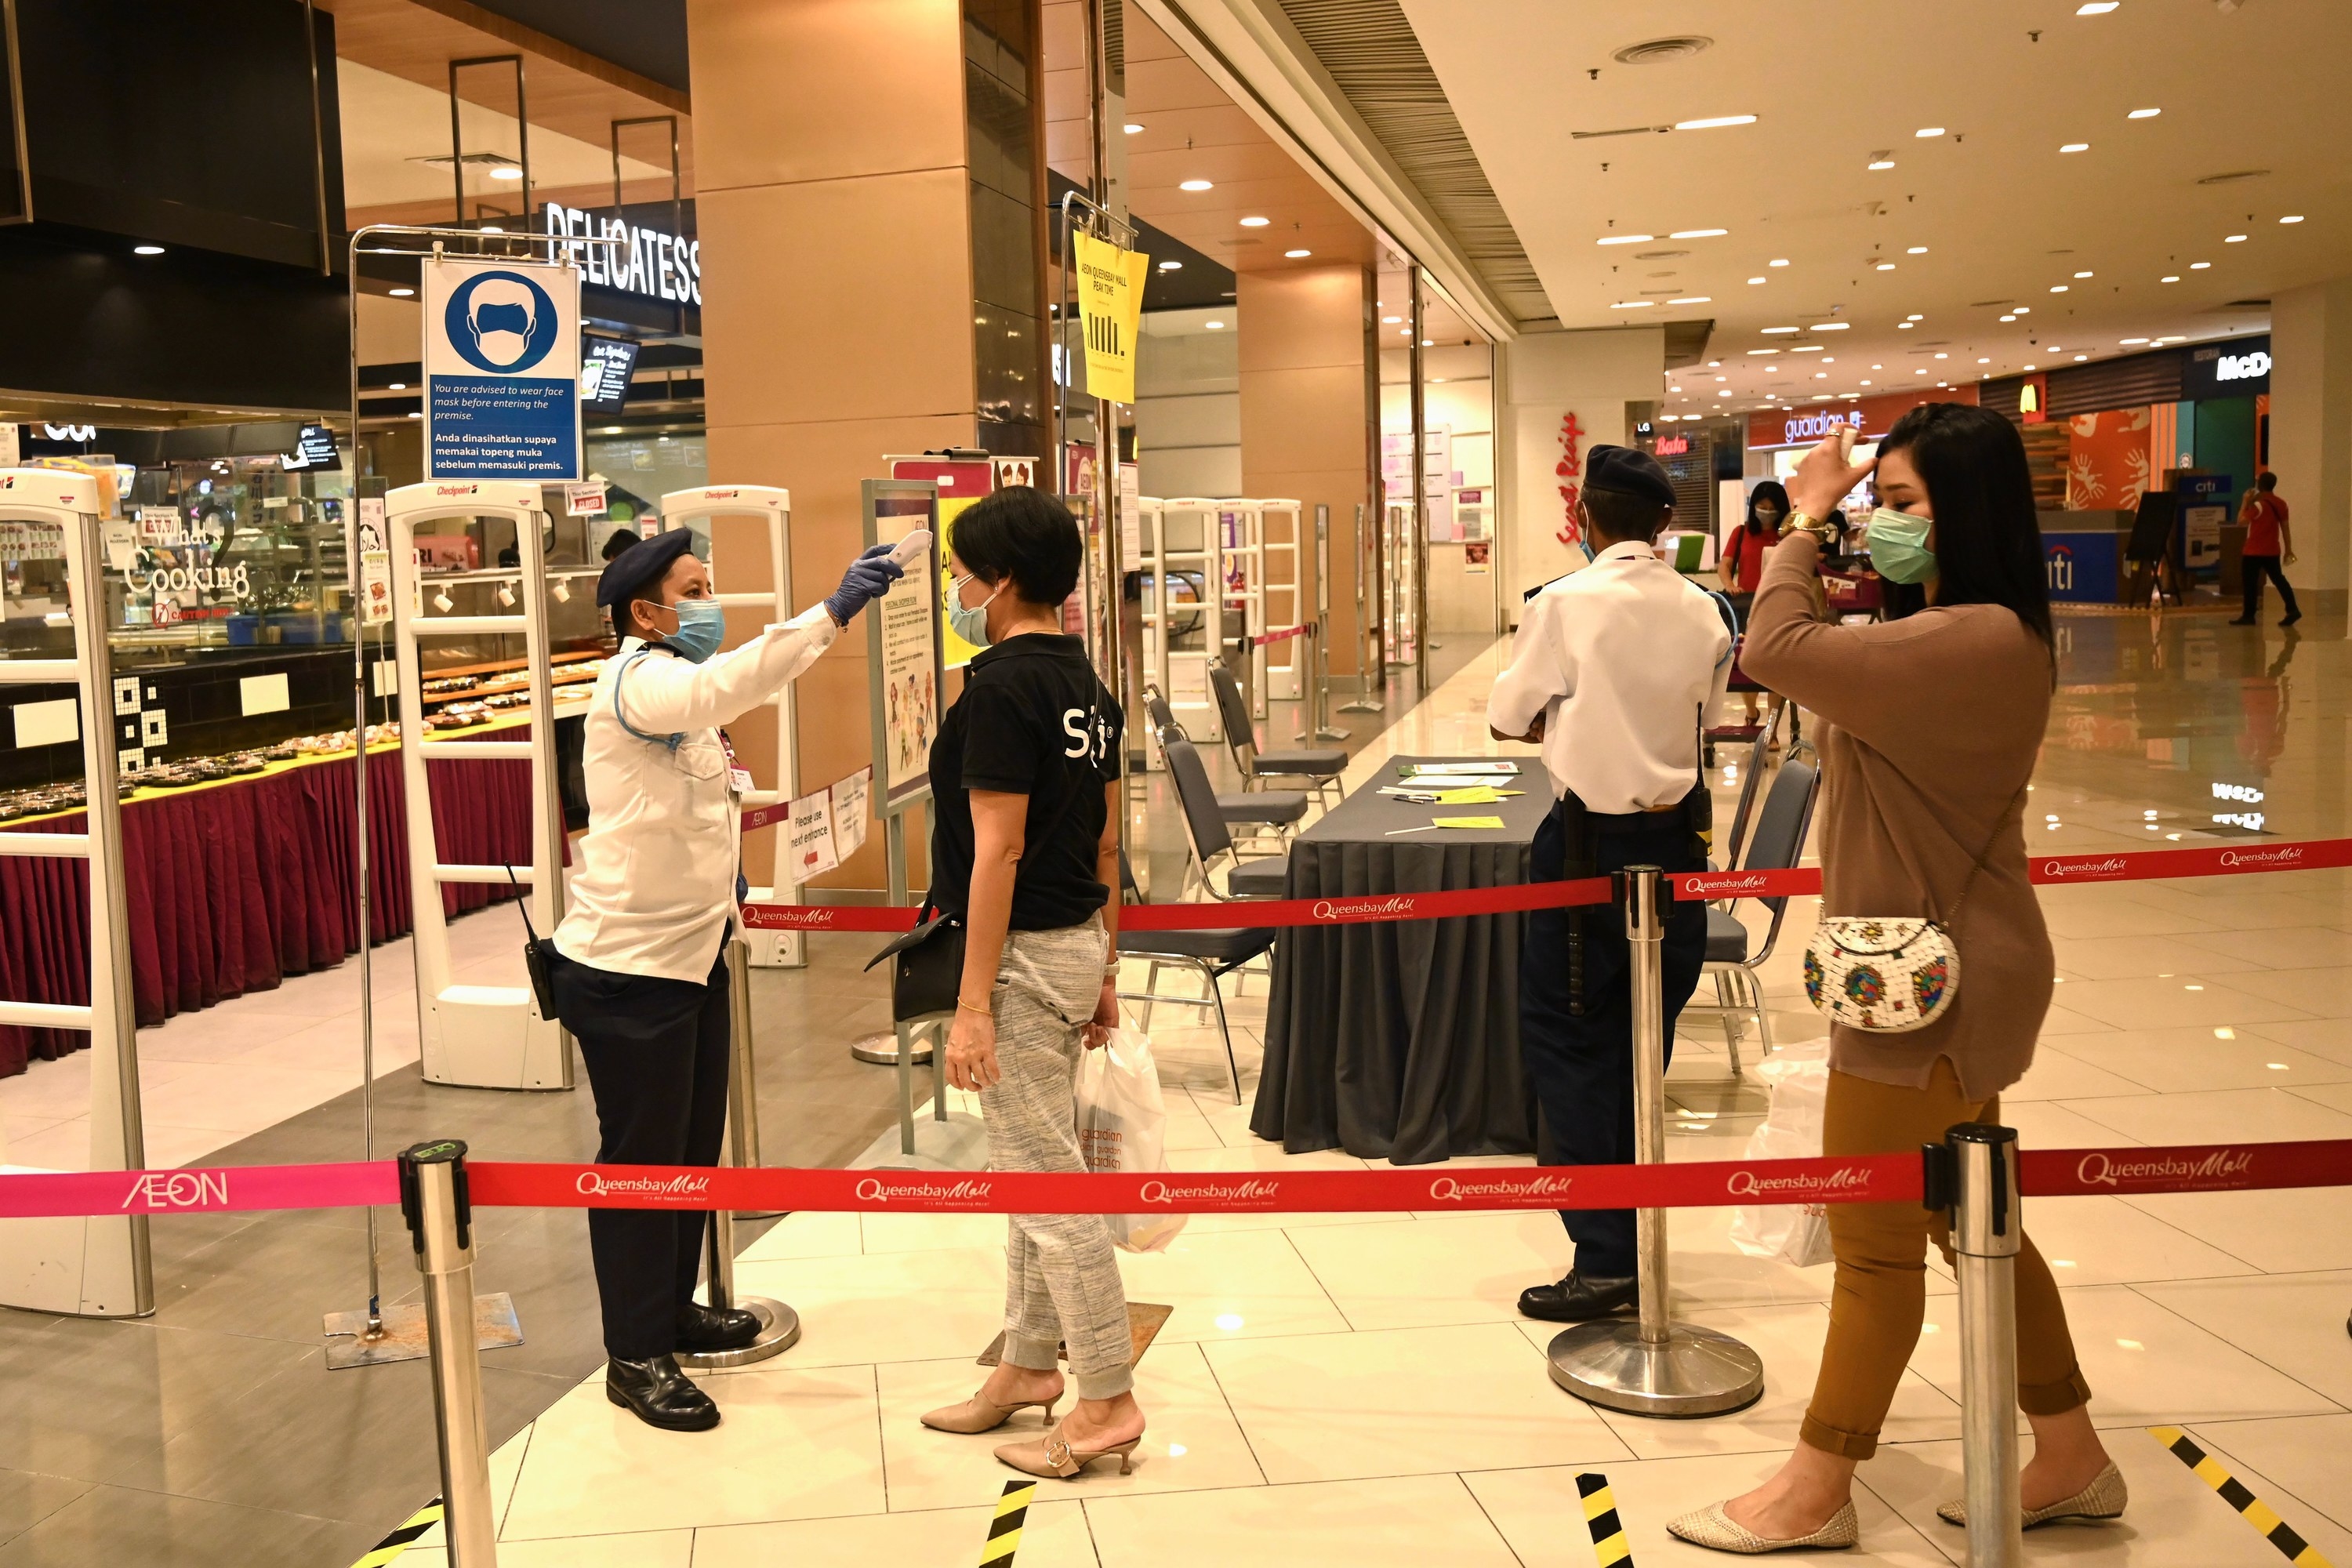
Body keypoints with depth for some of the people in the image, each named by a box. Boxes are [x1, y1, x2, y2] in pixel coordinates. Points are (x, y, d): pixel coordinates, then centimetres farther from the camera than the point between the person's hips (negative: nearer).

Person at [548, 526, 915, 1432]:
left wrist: (714, 887, 17)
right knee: (641, 1160, 0)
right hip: (627, 969, -9)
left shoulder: (677, 689, 14)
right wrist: (833, 612, -47)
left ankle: (671, 1311, 33)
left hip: (690, 955, 9)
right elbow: (723, 686, -39)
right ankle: (636, 1358, 11)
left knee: (694, 1148, 17)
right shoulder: (634, 681, -18)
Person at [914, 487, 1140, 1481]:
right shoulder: (1085, 685, 11)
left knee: (1043, 1178, -1)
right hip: (1076, 944, 10)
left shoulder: (1001, 688, -18)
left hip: (1024, 953, -10)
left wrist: (973, 1005, -20)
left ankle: (1107, 1400, 8)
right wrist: (1102, 971, 21)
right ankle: (1029, 1363, 31)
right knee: (1029, 1164, 19)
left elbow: (996, 852, -21)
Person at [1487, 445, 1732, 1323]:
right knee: (1640, 1044, 16)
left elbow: (1505, 720, -3)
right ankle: (1636, 1240, 25)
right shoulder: (1704, 611, 2)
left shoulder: (1565, 605, -12)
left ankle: (1605, 1261, 1)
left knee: (1566, 1040, 3)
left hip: (1593, 840, -5)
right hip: (1676, 833, 6)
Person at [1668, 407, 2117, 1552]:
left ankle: (1816, 1495, 17)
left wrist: (1805, 522, -14)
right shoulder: (1972, 636, 11)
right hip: (1938, 966, 10)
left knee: (1875, 1239, 2)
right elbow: (1847, 705, 13)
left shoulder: (1976, 640, -24)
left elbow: (1776, 653, -30)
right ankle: (2069, 1460, 32)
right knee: (1968, 1217, 19)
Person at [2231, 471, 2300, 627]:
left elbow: (2241, 521, -13)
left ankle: (2249, 616, 4)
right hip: (2273, 551, 7)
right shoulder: (2281, 504, 5)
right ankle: (2293, 610, 2)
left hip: (2254, 552, -7)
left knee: (2250, 583, 2)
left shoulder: (2258, 504, -17)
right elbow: (2285, 528, 8)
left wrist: (2246, 502, -4)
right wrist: (2288, 549, 14)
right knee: (2278, 579, 13)